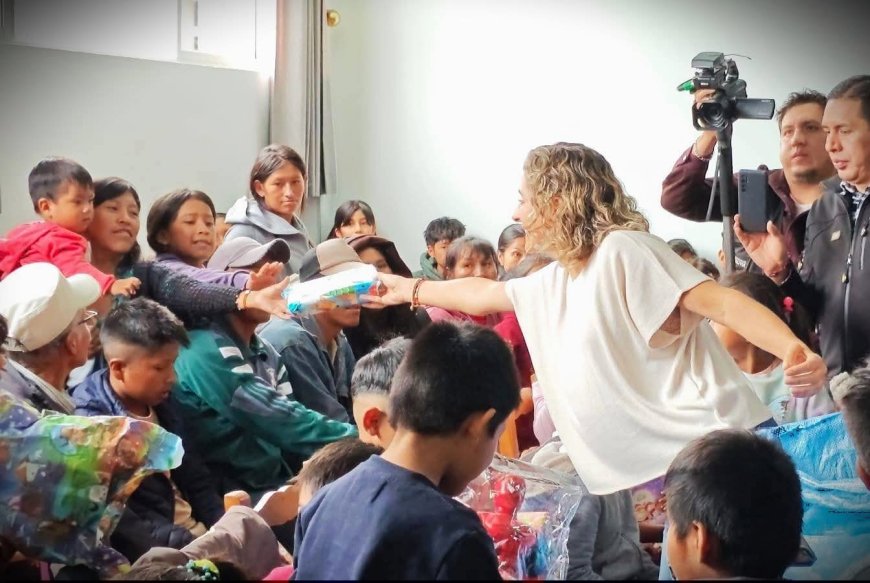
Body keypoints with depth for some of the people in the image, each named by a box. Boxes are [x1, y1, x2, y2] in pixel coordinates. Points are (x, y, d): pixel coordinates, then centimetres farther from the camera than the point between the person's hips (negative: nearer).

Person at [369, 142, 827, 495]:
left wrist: (794, 351, -34)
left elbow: (721, 302, -18)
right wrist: (407, 289, 47)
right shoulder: (552, 282, 17)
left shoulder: (621, 251, -9)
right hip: (641, 473, 8)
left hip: (704, 449, -8)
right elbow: (480, 295, 35)